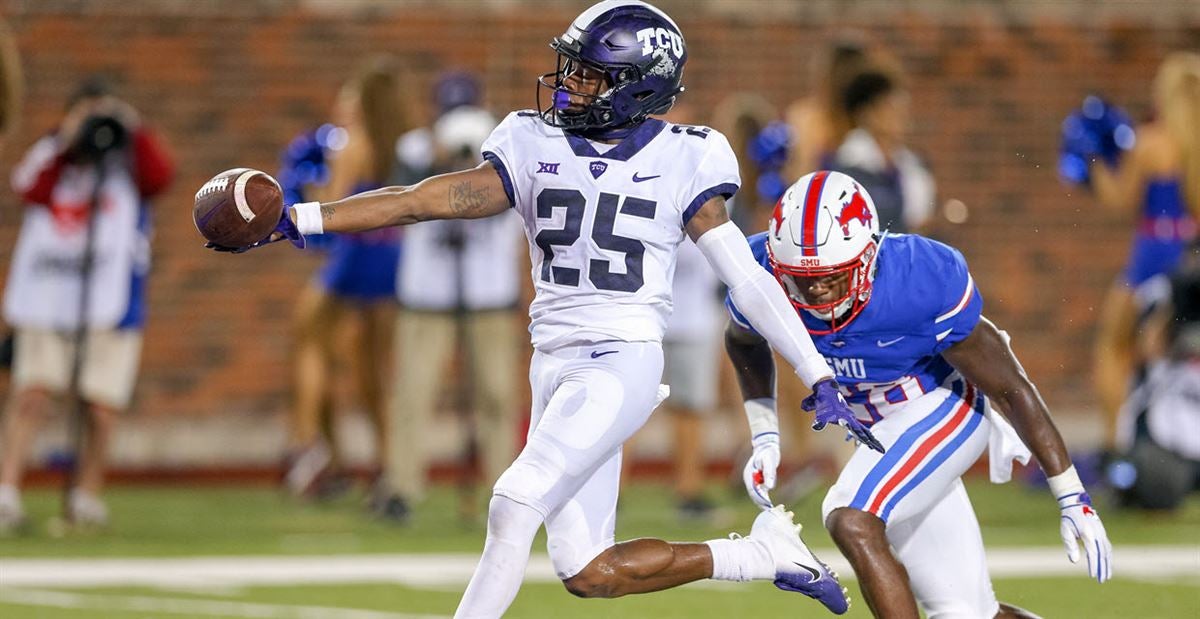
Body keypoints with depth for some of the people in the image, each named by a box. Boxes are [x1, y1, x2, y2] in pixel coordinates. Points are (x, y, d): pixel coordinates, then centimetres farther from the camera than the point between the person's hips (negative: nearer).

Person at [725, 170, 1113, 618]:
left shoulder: (923, 286, -30)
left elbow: (1012, 390, -20)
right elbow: (745, 344, 10)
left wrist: (1073, 499, -17)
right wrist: (764, 438, 0)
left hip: (943, 410, -6)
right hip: (879, 430, 6)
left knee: (851, 521, -29)